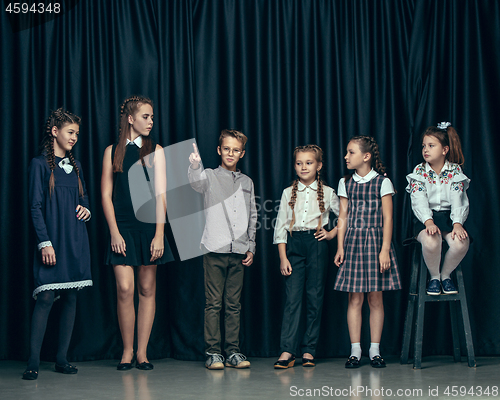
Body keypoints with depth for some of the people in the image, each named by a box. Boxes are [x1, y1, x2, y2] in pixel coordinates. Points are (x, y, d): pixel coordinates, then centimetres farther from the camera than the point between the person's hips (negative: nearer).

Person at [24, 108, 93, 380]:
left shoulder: (75, 166, 16)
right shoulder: (40, 164, -1)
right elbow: (36, 207, -6)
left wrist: (86, 210, 2)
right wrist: (44, 242, -14)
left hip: (75, 241, 6)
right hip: (53, 240, -6)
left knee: (70, 298, 4)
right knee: (45, 298, -12)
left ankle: (62, 359, 9)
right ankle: (33, 362, -9)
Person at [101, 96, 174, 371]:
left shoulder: (155, 151, 7)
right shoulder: (113, 151, 6)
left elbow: (160, 194, 1)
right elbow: (106, 194, 4)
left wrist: (159, 234, -7)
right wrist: (114, 232, -6)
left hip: (149, 227, 1)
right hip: (122, 228, -1)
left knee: (147, 290, 2)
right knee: (125, 288, -10)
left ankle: (142, 352, 9)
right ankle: (127, 351, 3)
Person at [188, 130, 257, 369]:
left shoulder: (247, 182, 15)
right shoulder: (210, 176, 3)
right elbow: (195, 182, -21)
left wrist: (251, 248, 13)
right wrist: (194, 165, -43)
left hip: (239, 251, 3)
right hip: (215, 250, -3)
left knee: (234, 304, 7)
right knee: (213, 303, -2)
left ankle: (233, 352, 12)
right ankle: (212, 352, 3)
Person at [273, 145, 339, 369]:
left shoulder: (327, 193, 6)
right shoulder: (288, 193, 8)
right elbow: (281, 226, 6)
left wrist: (333, 233, 4)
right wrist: (283, 257, -1)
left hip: (316, 245, 0)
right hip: (293, 244, 0)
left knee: (315, 298, 1)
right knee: (292, 298, -6)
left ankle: (308, 350, 8)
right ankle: (287, 351, -9)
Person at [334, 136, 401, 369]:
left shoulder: (382, 182, 0)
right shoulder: (345, 183, 10)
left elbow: (387, 218, -3)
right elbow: (343, 217, 10)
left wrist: (385, 249, -9)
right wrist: (340, 247, 3)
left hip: (375, 241, -2)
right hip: (352, 242, 2)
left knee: (375, 298, 1)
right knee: (355, 298, 0)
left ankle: (375, 350, 8)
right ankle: (355, 350, 5)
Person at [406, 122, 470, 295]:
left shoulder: (455, 171, 3)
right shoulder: (419, 172, 2)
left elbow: (458, 201, -6)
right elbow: (419, 201, -11)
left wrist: (457, 223, -24)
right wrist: (429, 222, -29)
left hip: (449, 216, 1)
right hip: (426, 218, -1)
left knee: (460, 243, -30)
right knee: (430, 242, -35)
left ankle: (445, 274, 0)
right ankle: (434, 276, -4)